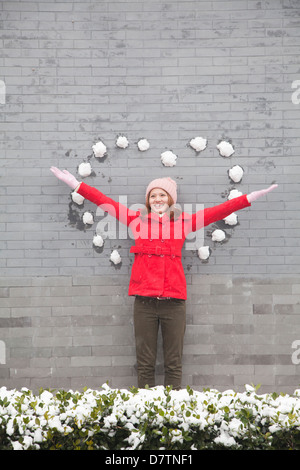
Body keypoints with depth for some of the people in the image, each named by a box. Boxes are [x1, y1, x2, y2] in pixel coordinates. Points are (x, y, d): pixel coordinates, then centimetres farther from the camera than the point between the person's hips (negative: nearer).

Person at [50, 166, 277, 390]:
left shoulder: (183, 221, 11)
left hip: (174, 300, 0)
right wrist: (76, 184, 14)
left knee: (174, 363, 3)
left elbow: (218, 211, 11)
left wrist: (250, 198, 8)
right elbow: (105, 201, 12)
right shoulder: (137, 219, 10)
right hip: (145, 300, 0)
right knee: (145, 363, 2)